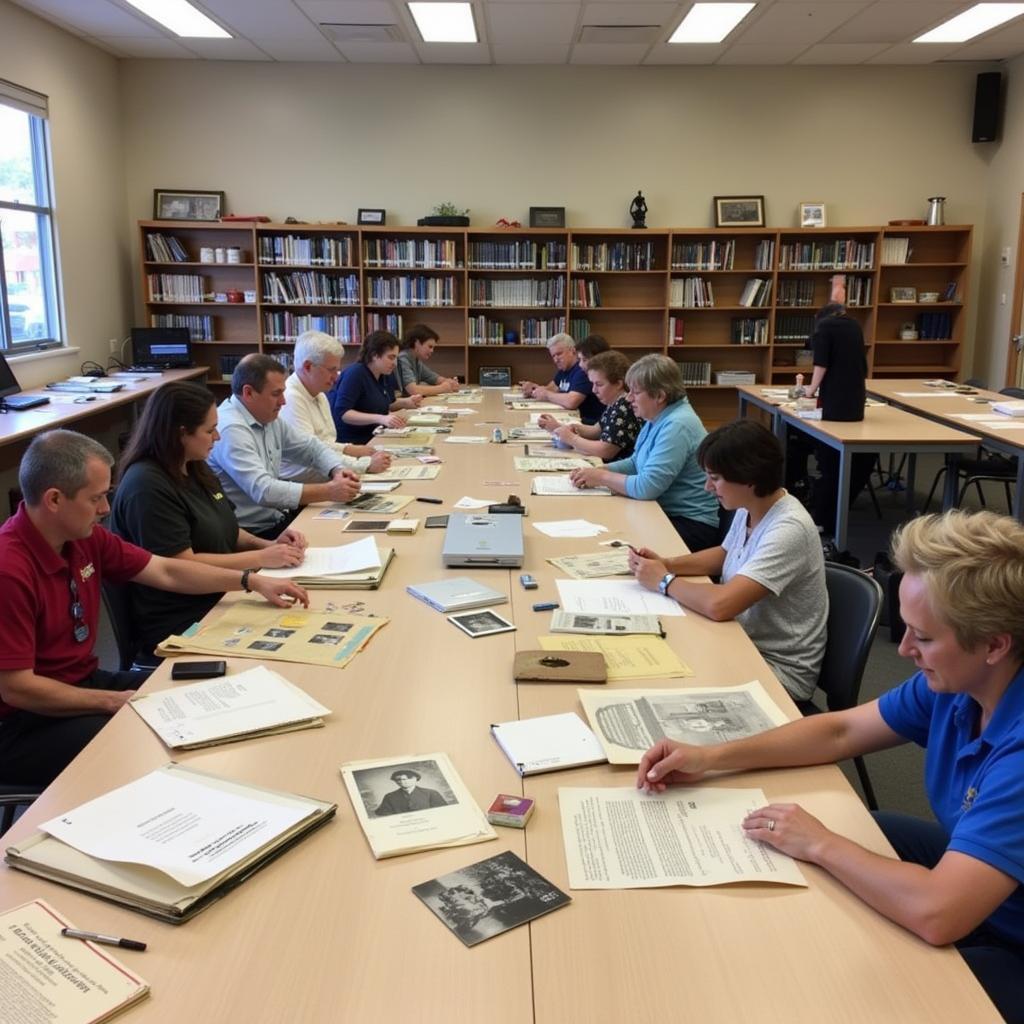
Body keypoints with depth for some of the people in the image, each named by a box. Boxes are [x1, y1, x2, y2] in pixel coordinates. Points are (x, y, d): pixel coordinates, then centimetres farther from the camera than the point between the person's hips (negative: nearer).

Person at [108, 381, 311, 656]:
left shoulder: (196, 469, 11)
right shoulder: (146, 486, -18)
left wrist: (268, 544, 2)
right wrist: (261, 558, -16)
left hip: (218, 601, 8)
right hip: (180, 626, -8)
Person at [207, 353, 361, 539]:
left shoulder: (269, 418, 6)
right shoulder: (231, 429, -21)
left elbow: (312, 447, 15)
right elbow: (263, 491, -29)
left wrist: (338, 471, -6)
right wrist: (328, 491, -28)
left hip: (277, 517, 8)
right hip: (252, 534, -8)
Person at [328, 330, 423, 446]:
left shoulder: (387, 374, 8)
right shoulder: (355, 373, -16)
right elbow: (342, 413, -25)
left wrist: (405, 402, 4)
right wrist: (381, 419, -35)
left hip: (371, 438, 8)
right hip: (348, 442, -8)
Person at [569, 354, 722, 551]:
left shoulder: (677, 426, -22)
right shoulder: (658, 420, 10)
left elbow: (647, 487, -26)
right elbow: (635, 463, 20)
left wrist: (602, 477, -12)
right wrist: (595, 471, 3)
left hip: (691, 525, -9)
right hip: (665, 511, 9)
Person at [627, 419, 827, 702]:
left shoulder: (788, 530, -29)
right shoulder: (749, 509, -3)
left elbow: (719, 605, -37)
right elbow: (724, 555, 18)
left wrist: (664, 581, -19)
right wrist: (665, 564, 0)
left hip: (779, 669, -7)